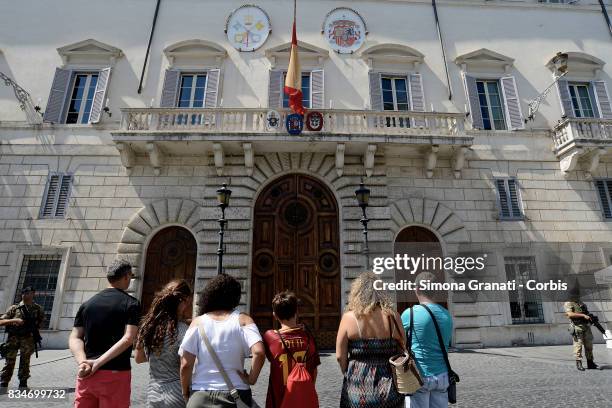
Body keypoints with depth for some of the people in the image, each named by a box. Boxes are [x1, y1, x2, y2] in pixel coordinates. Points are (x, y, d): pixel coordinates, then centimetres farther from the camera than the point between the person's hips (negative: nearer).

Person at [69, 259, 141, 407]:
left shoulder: (87, 304, 9)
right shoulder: (131, 303, -7)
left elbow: (75, 338, 3)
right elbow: (128, 339, -17)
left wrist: (83, 362, -9)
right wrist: (98, 362, -14)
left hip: (87, 375, 5)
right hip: (116, 374, -4)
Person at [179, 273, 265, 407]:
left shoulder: (198, 322, -2)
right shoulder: (243, 320, -5)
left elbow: (185, 365, -6)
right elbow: (259, 353, -20)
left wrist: (186, 392, 9)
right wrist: (251, 379, -5)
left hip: (200, 396, 1)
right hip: (235, 395, -1)